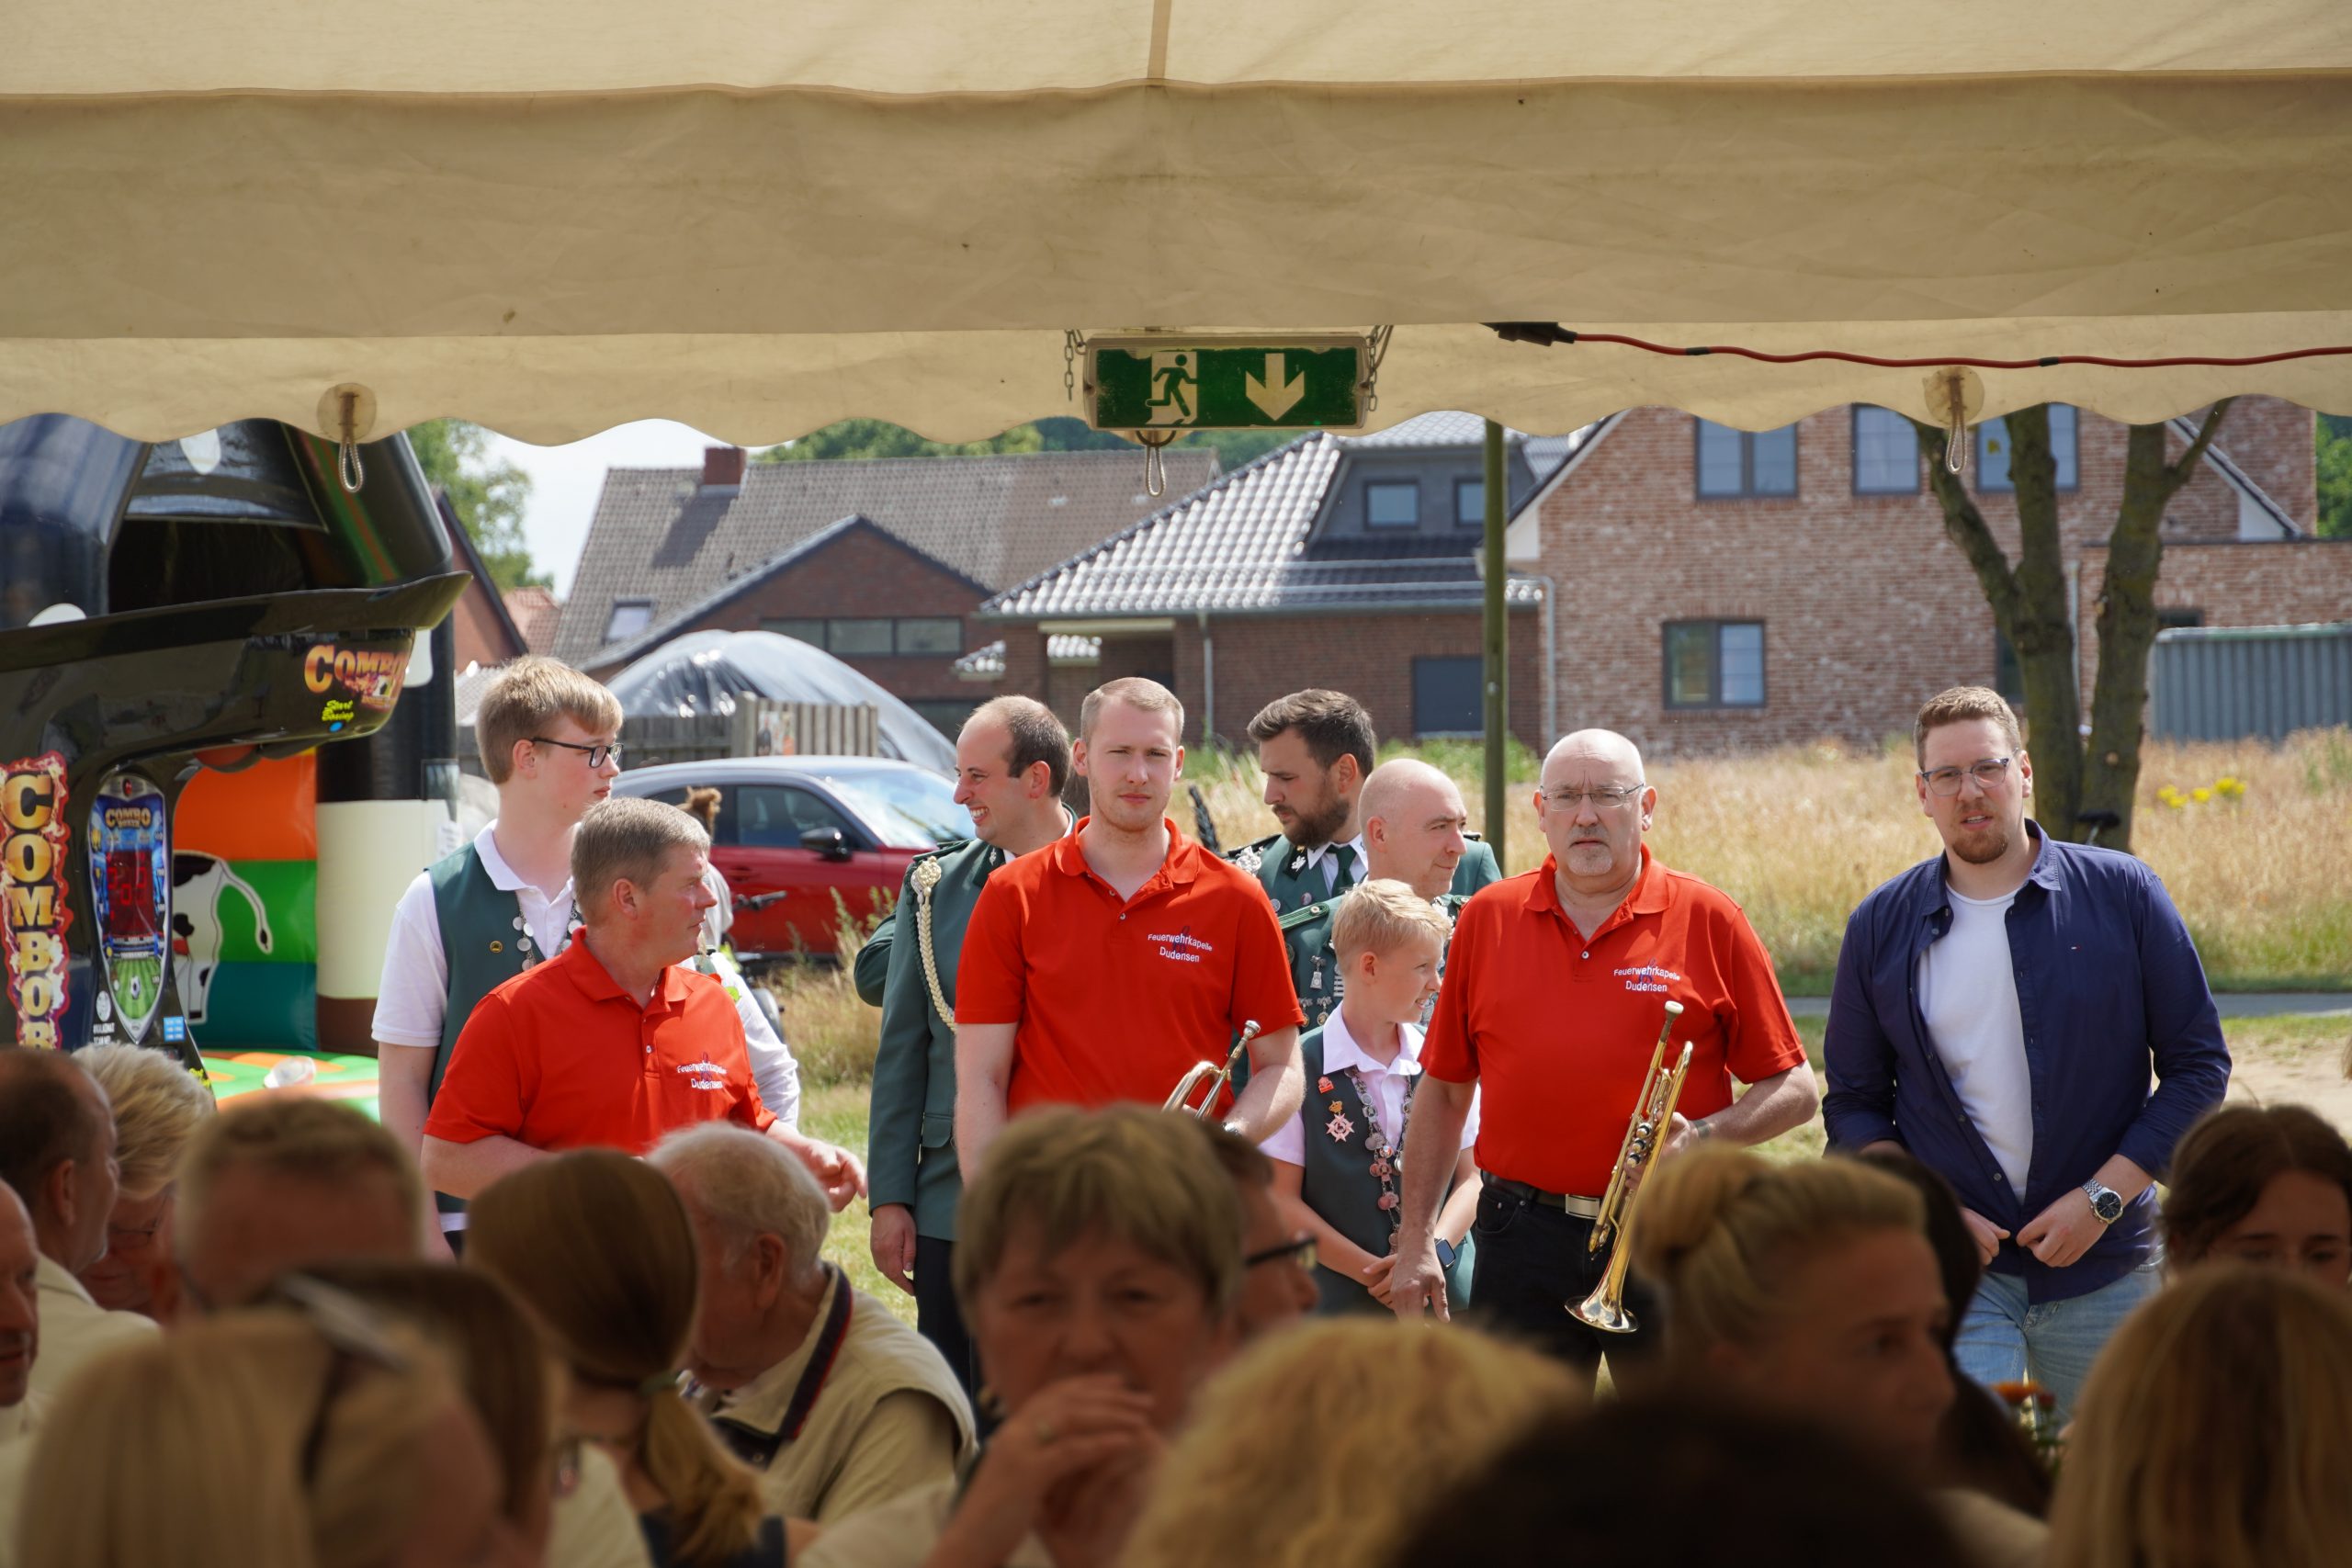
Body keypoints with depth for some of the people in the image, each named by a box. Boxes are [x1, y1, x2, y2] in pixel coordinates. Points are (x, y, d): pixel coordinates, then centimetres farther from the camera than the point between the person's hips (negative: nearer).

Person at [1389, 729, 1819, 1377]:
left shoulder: (1709, 920, 1)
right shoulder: (1487, 919, 8)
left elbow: (1795, 1091, 2)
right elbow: (1444, 1090, 13)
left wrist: (1702, 1135, -15)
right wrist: (1416, 1238, 9)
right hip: (1524, 1244, 2)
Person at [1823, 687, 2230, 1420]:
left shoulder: (2122, 894, 0)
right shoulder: (1881, 927, 5)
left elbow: (2198, 1063, 1)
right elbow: (1853, 1102, 10)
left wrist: (2105, 1196, -9)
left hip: (2104, 1271, 0)